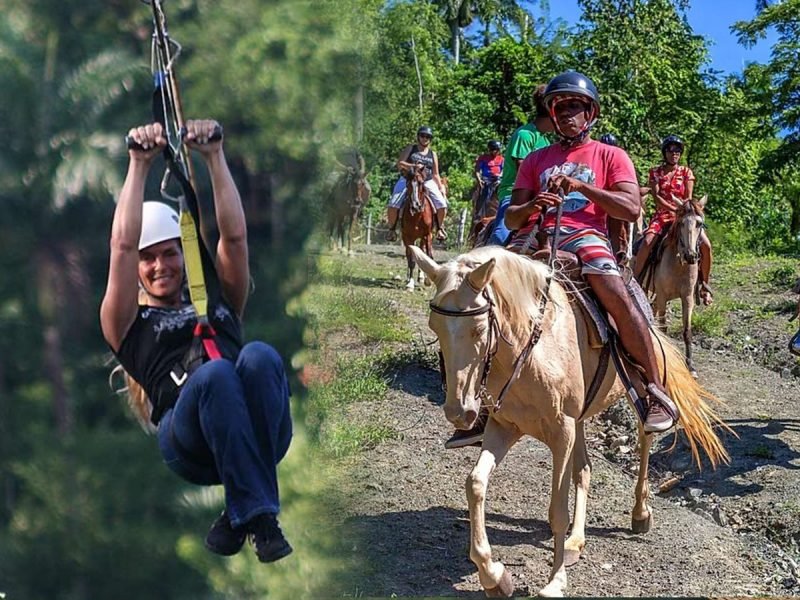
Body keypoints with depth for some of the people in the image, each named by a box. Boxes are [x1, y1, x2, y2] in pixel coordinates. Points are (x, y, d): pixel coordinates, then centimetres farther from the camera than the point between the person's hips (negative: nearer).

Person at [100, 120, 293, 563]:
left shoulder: (219, 302, 31)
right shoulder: (128, 323, 24)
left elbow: (235, 235, 18)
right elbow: (122, 245, 10)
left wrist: (214, 157, 12)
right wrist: (140, 163, 10)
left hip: (260, 434, 3)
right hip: (190, 441, -3)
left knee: (258, 356, -32)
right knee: (215, 373, -36)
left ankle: (243, 513, -24)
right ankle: (260, 517, -34)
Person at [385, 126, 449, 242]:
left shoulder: (433, 154, 12)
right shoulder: (410, 148, 6)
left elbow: (435, 175, 13)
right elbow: (399, 163, -5)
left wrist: (441, 187, 0)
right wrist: (413, 166, -20)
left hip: (427, 182, 2)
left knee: (442, 205, -14)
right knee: (393, 205, -20)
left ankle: (440, 228, 11)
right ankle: (392, 229, 3)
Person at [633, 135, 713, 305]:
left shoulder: (686, 172, 10)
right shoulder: (655, 172, 8)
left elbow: (689, 198, 3)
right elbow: (656, 197, -4)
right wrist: (674, 208, -17)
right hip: (662, 215, -1)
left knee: (705, 245, -19)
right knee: (647, 242, -28)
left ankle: (703, 284, -3)